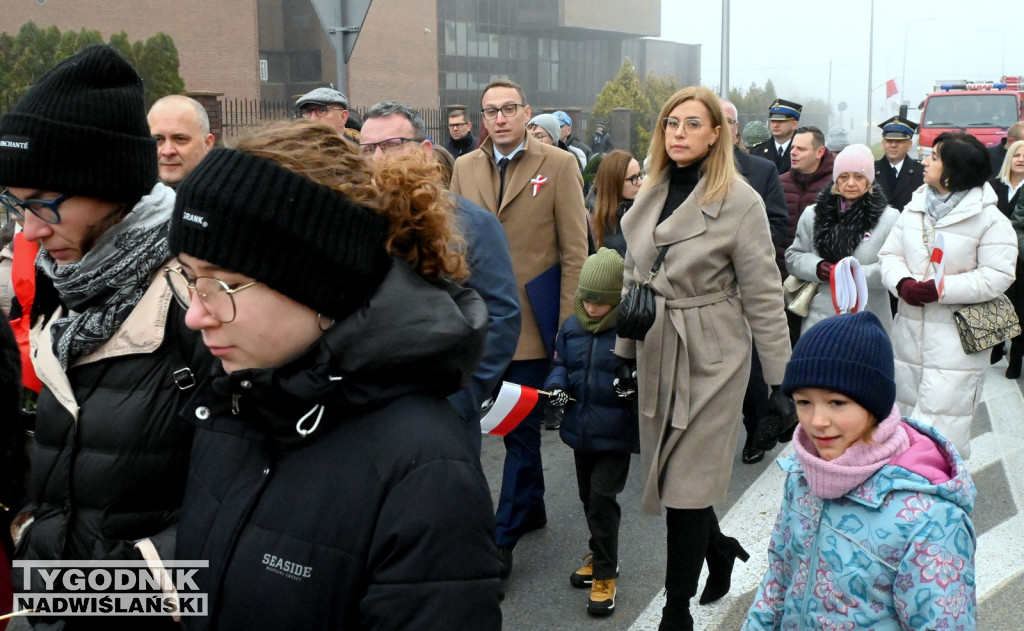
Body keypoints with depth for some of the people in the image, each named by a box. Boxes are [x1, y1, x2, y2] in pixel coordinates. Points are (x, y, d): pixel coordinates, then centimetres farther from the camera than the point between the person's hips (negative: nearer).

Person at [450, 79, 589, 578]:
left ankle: (503, 537, 7)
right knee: (514, 425, 16)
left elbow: (574, 251, -4)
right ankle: (532, 507, 34)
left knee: (522, 429, 0)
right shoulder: (465, 168, 9)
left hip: (532, 319, -4)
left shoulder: (559, 165, -3)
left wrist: (568, 325, -9)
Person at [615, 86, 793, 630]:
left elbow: (763, 297, -10)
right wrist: (625, 352, 12)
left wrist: (779, 379, -10)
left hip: (710, 356, -6)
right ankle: (719, 549, 41)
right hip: (656, 351, 6)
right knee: (665, 475, 12)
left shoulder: (738, 201, -11)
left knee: (686, 485, -1)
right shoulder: (651, 195, 6)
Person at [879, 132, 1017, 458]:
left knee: (941, 427, -8)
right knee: (912, 414, 16)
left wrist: (942, 289, -22)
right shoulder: (914, 208, 10)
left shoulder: (989, 219, -9)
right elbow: (890, 254, 7)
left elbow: (996, 276, -14)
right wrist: (902, 283, -15)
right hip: (911, 333, 6)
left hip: (956, 340, -6)